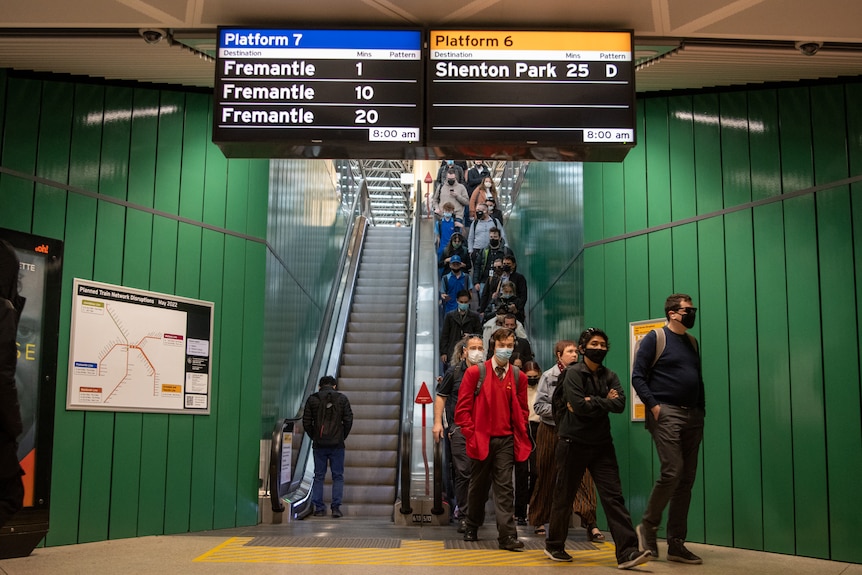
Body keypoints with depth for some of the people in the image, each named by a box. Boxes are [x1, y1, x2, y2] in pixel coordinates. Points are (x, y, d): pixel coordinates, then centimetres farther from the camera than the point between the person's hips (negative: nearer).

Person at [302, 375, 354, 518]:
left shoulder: (312, 399, 3)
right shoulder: (342, 399, 2)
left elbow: (306, 422, 2)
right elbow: (348, 420, 0)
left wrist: (314, 437, 13)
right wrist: (342, 437, 10)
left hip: (319, 444, 1)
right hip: (337, 444, -1)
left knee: (319, 476, 8)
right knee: (338, 476, 6)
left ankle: (319, 508, 7)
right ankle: (336, 507, -1)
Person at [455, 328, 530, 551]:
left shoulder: (518, 377, 6)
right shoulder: (475, 372, -3)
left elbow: (522, 410, 14)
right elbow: (462, 407, -3)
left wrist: (520, 436, 4)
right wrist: (471, 434, -8)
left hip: (506, 440, 1)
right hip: (481, 439, -1)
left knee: (504, 487, -4)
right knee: (478, 486, 12)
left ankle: (507, 535, -5)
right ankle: (472, 527, 30)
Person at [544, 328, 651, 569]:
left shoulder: (610, 376, 9)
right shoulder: (573, 373, -6)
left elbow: (619, 404, -9)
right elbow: (579, 406, -20)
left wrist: (591, 402, -15)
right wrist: (605, 402, -9)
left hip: (602, 444, 4)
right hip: (573, 443, -4)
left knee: (613, 496, -6)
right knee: (564, 497, 7)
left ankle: (627, 552, -10)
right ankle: (554, 545, 25)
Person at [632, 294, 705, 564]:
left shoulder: (692, 342, 17)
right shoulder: (655, 338, -2)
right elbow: (637, 376, -7)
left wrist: (701, 411, 12)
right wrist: (653, 406, -16)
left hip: (692, 415, 7)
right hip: (665, 413, -7)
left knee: (686, 480, 4)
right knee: (672, 472, -16)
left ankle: (676, 544, 11)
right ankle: (648, 525, 6)